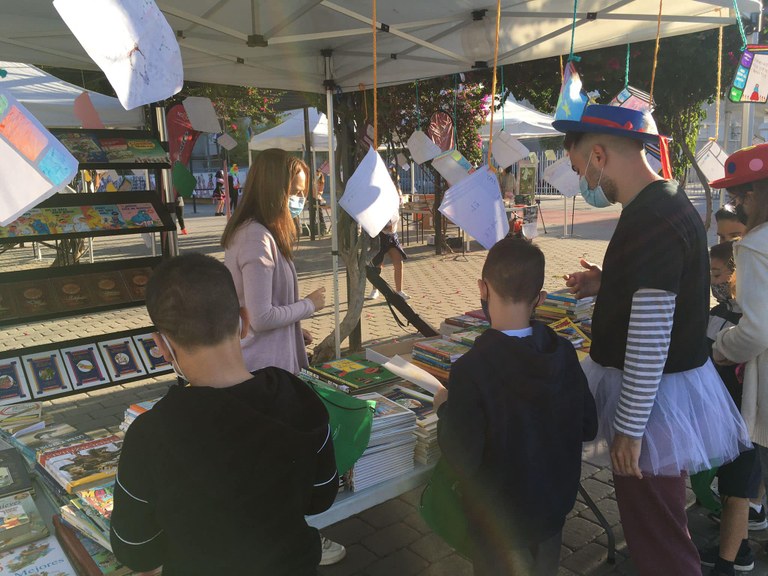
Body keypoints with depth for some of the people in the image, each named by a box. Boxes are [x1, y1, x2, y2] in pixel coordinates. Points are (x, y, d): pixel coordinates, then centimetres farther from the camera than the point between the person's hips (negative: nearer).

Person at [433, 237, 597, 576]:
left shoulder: (472, 370, -29)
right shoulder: (564, 352, -13)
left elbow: (463, 460, -25)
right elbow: (588, 428, -2)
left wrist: (445, 409, -9)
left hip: (500, 524, -4)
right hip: (555, 507, 5)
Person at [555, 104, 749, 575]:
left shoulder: (651, 220, -25)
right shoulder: (667, 202, 8)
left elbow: (650, 340, -26)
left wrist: (629, 427, -20)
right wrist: (606, 283, 9)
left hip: (655, 396, -10)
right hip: (671, 383, 10)